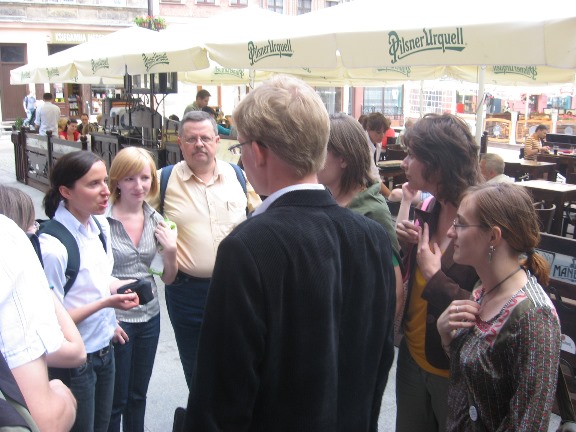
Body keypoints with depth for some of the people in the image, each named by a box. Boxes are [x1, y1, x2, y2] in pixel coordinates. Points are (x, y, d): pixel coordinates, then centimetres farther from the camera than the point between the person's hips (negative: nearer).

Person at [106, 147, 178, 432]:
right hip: (114, 320, -4)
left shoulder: (157, 221, 1)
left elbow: (168, 278, 6)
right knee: (115, 400, 9)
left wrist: (170, 251, -11)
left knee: (138, 395, 19)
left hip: (149, 317, 5)